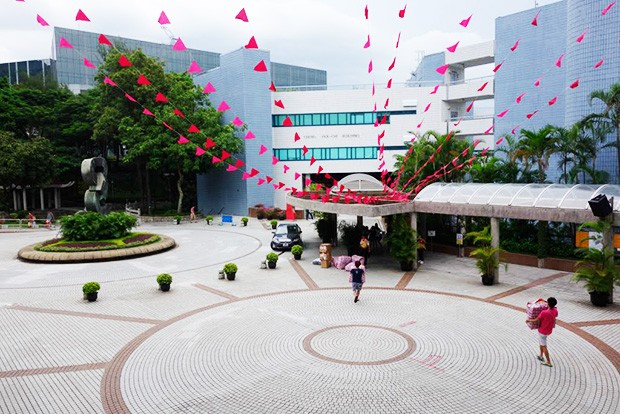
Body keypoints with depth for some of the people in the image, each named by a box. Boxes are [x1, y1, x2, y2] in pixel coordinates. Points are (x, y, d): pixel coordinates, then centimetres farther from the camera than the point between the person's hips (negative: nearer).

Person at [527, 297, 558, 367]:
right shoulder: (555, 311, -13)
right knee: (541, 342, 27)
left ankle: (549, 362, 14)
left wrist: (529, 320, -2)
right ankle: (541, 356, 38)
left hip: (542, 331, -7)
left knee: (544, 346, 7)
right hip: (549, 330, 7)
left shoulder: (544, 312, -32)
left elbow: (536, 320, -19)